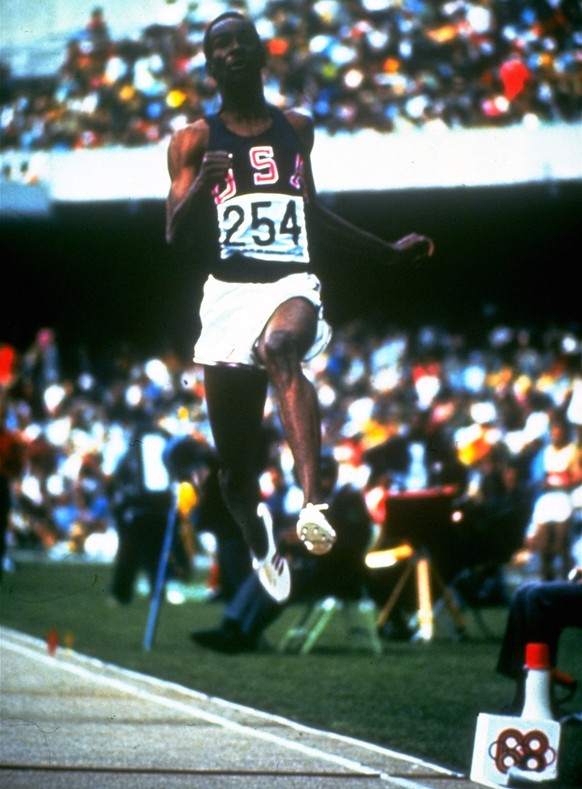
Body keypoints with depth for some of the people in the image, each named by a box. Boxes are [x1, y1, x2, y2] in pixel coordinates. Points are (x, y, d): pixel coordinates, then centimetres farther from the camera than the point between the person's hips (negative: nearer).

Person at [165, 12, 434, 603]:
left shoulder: (296, 129, 14)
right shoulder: (194, 140, 6)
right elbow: (176, 234, -2)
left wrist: (387, 251, 32)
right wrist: (203, 183, -21)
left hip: (292, 283, 0)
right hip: (228, 292, 1)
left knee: (280, 344, -39)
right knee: (234, 464, 6)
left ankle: (313, 503, -53)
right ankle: (260, 546, 38)